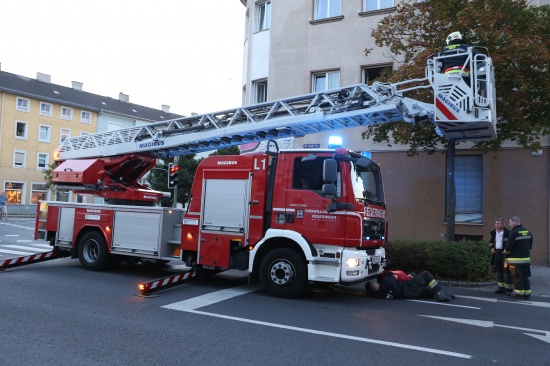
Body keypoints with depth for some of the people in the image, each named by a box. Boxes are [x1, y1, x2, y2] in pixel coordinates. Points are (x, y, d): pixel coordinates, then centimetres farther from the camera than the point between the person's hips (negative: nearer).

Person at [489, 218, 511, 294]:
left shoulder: (507, 233, -11)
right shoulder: (494, 233, 12)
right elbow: (491, 242, 20)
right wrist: (491, 248, 3)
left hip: (504, 253, -7)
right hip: (496, 253, 7)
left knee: (506, 271, -4)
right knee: (498, 271, 12)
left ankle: (508, 289, 3)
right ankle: (501, 288, 21)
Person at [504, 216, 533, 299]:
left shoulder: (514, 232, -17)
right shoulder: (528, 231, 7)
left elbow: (508, 246, -19)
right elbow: (530, 245, 15)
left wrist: (506, 251, 1)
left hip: (515, 259, -7)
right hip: (526, 258, 7)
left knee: (517, 277, 2)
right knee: (525, 277, 14)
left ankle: (519, 293, 6)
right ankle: (527, 293, 18)